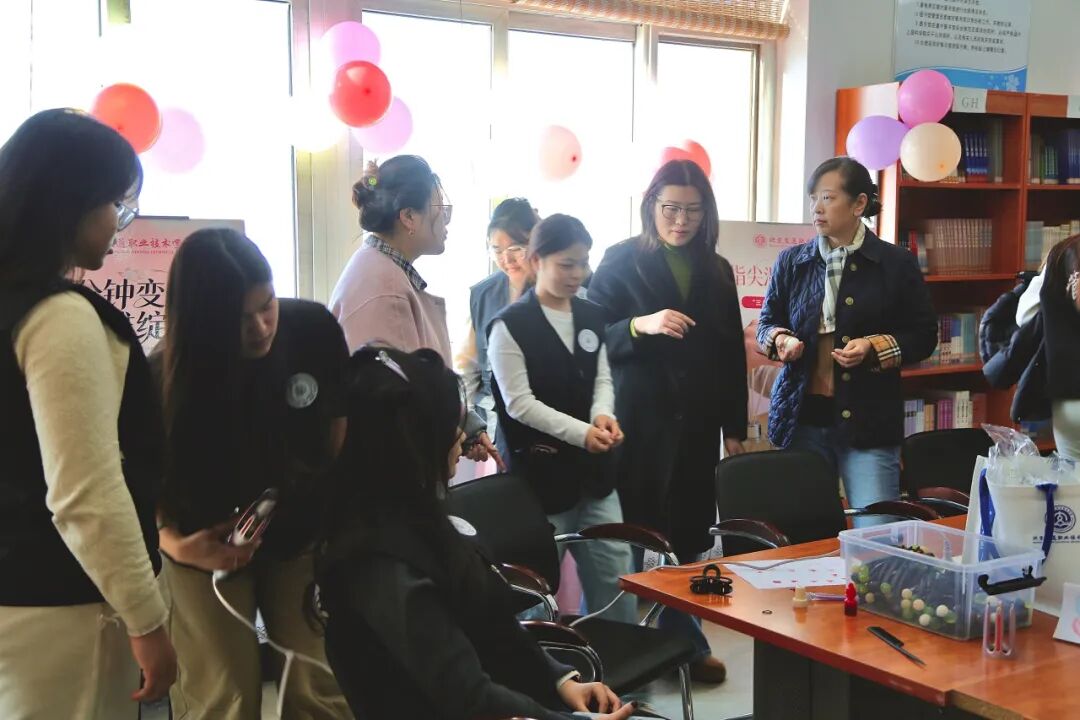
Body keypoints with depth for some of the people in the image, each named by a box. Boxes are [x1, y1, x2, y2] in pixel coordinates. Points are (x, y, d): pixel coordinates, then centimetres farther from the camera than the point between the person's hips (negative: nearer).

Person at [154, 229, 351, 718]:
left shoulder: (314, 329, -17)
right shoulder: (167, 377, -21)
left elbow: (340, 423, 0)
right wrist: (176, 544, -25)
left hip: (303, 536, 2)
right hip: (208, 549, -1)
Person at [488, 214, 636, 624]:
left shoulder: (591, 317, 8)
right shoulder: (510, 326, -11)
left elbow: (602, 379, 10)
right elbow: (519, 404, -15)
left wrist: (604, 415, -13)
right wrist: (580, 432, -23)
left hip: (592, 466, 6)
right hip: (540, 470, -6)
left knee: (615, 569, 9)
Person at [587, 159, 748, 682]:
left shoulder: (717, 270, 12)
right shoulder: (621, 260, -1)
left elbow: (732, 355, 14)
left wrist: (735, 427, 11)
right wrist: (640, 325, -23)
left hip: (697, 424, 4)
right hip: (639, 422, -4)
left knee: (688, 537, 7)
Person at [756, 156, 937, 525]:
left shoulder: (896, 263, 1)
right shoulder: (791, 262, 8)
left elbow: (923, 335, 4)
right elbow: (767, 322, 17)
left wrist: (874, 347, -13)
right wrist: (780, 339, -7)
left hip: (868, 421, -2)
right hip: (801, 416, 3)